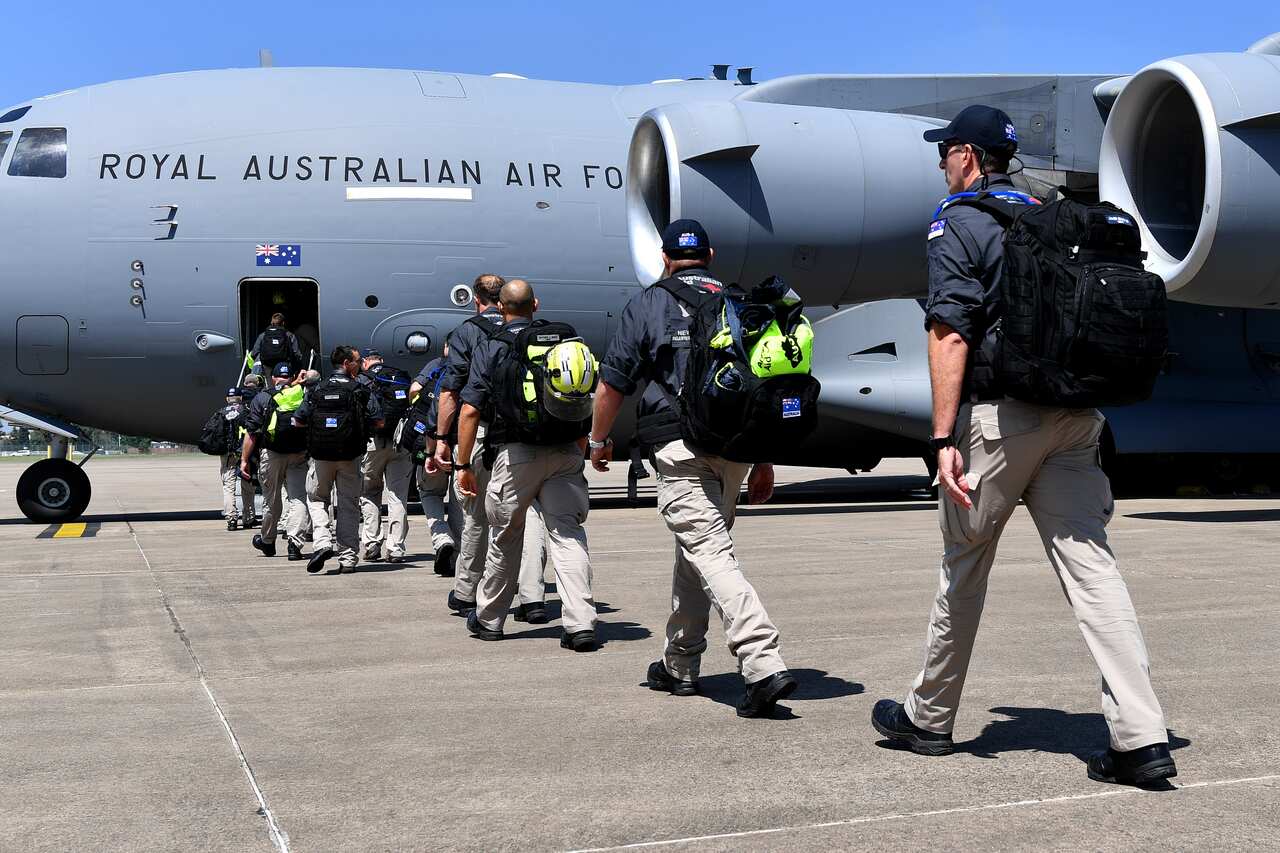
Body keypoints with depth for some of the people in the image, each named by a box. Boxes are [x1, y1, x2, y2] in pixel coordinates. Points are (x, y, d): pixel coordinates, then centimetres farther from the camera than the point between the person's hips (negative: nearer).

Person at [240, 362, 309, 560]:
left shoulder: (262, 398, 1)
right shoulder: (303, 395, 5)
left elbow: (251, 432, -1)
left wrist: (244, 459, 1)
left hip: (271, 455, 0)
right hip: (299, 455, 0)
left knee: (271, 501, 12)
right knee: (297, 499, 0)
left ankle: (267, 542, 31)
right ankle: (294, 543, -13)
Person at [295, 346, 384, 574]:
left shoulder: (316, 390, 3)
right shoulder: (362, 391, -3)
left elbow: (298, 422, 1)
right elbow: (378, 422, -7)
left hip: (321, 455, 1)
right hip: (350, 456, -1)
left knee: (317, 498, 17)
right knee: (349, 504, 8)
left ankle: (322, 541, -5)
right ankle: (348, 557, 7)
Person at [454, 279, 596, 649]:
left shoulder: (491, 348, 0)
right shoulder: (568, 339, 10)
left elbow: (470, 411, -6)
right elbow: (589, 403, 14)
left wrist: (463, 465, 0)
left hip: (516, 455, -2)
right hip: (566, 454, 2)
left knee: (505, 537, 13)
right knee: (568, 534, 1)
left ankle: (488, 618, 29)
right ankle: (580, 623, -10)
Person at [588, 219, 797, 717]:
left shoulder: (648, 305, 3)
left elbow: (612, 385, 2)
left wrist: (598, 440, 19)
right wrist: (765, 465, 19)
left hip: (679, 449, -5)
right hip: (735, 450, 5)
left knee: (710, 553, -10)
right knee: (694, 550, 18)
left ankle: (764, 665, -24)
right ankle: (679, 666, 28)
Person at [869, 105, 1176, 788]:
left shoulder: (957, 222, -3)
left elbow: (950, 335, -13)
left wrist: (944, 438, -15)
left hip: (998, 416, -6)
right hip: (1075, 415, 6)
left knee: (963, 568, 8)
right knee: (1091, 566, 1)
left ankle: (928, 718, 23)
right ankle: (1142, 738, -6)